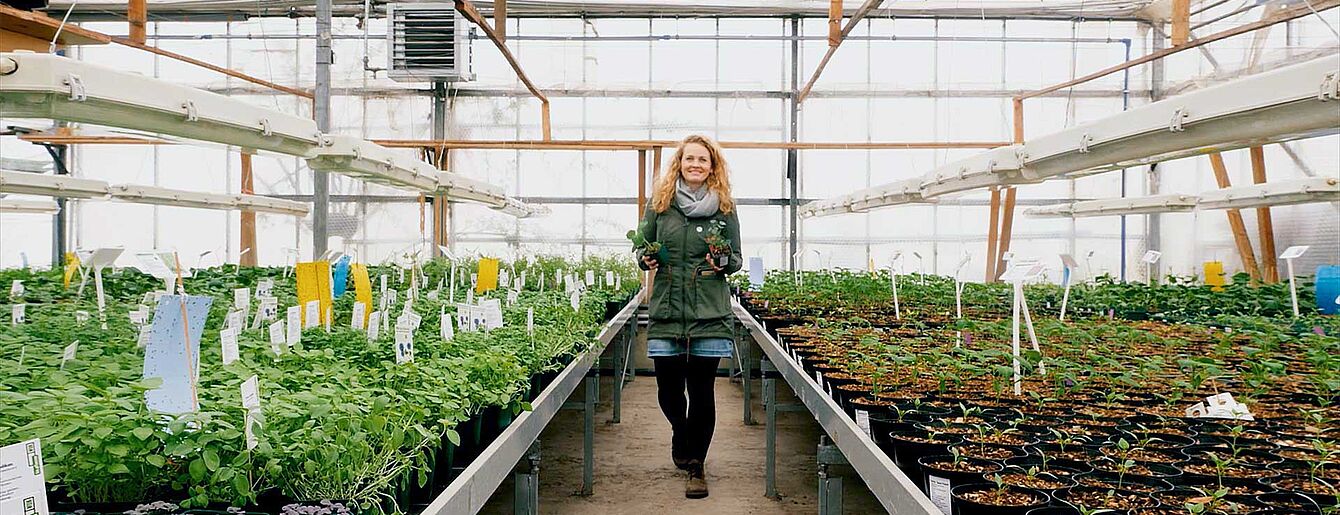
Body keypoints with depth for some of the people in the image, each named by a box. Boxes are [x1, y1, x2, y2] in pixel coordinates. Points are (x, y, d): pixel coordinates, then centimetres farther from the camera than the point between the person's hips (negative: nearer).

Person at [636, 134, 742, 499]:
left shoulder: (725, 208, 5)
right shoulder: (660, 203, 6)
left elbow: (736, 259, 10)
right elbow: (643, 248, 14)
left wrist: (723, 262, -11)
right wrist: (647, 260, -8)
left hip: (710, 314, -1)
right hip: (666, 311, 1)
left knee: (701, 391, 2)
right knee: (668, 390, 7)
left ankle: (696, 465, 17)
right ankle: (682, 435, 39)